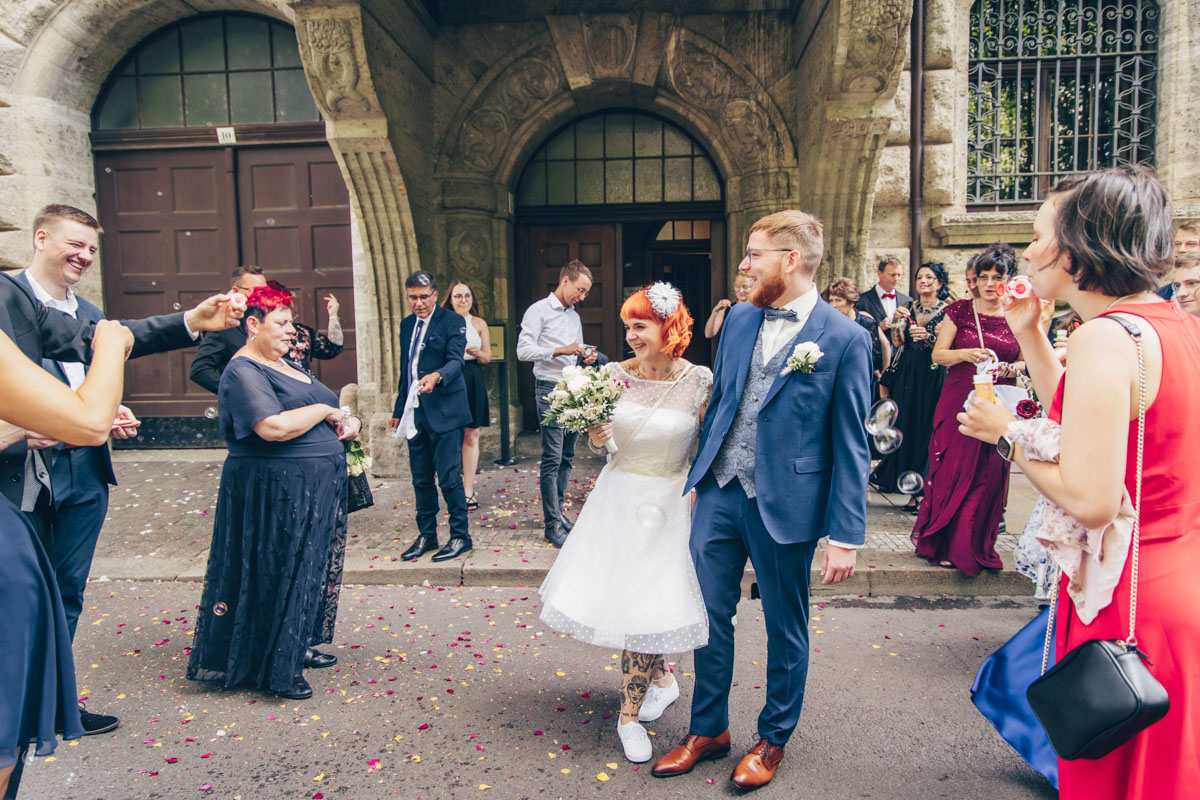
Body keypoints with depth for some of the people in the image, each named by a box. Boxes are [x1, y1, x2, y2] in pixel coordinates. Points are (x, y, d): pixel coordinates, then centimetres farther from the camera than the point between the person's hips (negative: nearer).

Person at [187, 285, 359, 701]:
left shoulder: (285, 365, 17)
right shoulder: (243, 371, -13)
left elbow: (328, 412, 21)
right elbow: (274, 427, -27)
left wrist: (347, 422, -1)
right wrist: (325, 409, -15)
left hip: (312, 487, 10)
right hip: (273, 491, -10)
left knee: (306, 569, 17)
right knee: (276, 573, 0)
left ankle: (296, 647, 32)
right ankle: (274, 668, 13)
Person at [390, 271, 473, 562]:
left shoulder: (452, 322, -5)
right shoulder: (407, 325, 15)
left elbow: (456, 361, -18)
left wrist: (436, 376, -39)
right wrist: (399, 410, 21)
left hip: (444, 411, -6)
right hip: (415, 413, 7)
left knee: (449, 476, -5)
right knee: (421, 479, 12)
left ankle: (460, 536, 8)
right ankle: (426, 535, 24)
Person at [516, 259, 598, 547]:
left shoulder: (575, 316, 20)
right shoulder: (539, 311, -3)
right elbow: (523, 350, -11)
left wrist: (586, 357, 5)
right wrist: (560, 350, -18)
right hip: (550, 390, -7)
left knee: (567, 457, 10)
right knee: (552, 458, -8)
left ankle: (556, 512, 21)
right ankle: (553, 524, -4)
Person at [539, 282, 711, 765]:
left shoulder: (699, 382, -10)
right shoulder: (615, 375, -3)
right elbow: (596, 443, 3)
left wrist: (698, 501, -12)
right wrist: (595, 436, -19)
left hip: (669, 504, -3)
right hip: (618, 496, 4)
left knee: (643, 605, 1)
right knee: (618, 593, 10)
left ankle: (630, 716, 21)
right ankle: (661, 679, 39)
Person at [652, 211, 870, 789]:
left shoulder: (844, 339, -10)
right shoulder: (739, 318, 6)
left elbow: (851, 447, -9)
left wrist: (845, 535, -10)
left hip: (785, 503, -5)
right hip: (718, 495, 5)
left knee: (785, 629, 13)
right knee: (711, 615, 15)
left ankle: (773, 740, 36)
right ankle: (708, 729, 35)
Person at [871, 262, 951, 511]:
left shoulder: (947, 311, -2)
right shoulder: (908, 308, 11)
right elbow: (898, 342, 4)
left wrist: (928, 337, -21)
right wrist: (897, 321, -10)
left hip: (932, 376, -4)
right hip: (906, 374, 4)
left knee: (925, 429, -2)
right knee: (903, 424, 6)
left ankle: (921, 492, 5)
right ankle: (901, 477, 21)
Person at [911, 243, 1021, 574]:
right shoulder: (959, 311, 3)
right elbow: (938, 354, 0)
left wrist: (1008, 369, -10)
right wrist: (967, 354, -18)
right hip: (958, 402, -1)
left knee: (988, 477, 3)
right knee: (950, 471, 0)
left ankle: (976, 547, 18)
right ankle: (943, 544, 14)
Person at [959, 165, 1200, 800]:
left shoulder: (1107, 336, -24)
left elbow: (1090, 500, -29)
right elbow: (1077, 414, 16)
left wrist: (1007, 434, -14)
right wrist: (1029, 332, 12)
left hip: (1128, 606, -9)